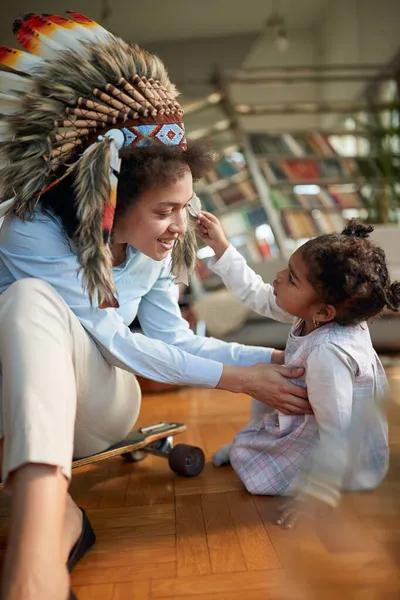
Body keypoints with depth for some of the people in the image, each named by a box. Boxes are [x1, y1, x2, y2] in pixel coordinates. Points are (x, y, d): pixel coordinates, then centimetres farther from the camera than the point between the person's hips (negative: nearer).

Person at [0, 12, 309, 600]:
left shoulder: (154, 254, -1)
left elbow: (177, 339, 1)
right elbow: (111, 341, -21)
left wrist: (272, 358, -9)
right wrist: (236, 380, -22)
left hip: (98, 407, 2)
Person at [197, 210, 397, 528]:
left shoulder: (328, 353, -40)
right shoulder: (318, 316, -15)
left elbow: (338, 433, -34)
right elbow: (258, 295, -4)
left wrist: (320, 492, -28)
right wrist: (221, 248, -4)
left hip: (347, 459, -9)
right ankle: (254, 439, 27)